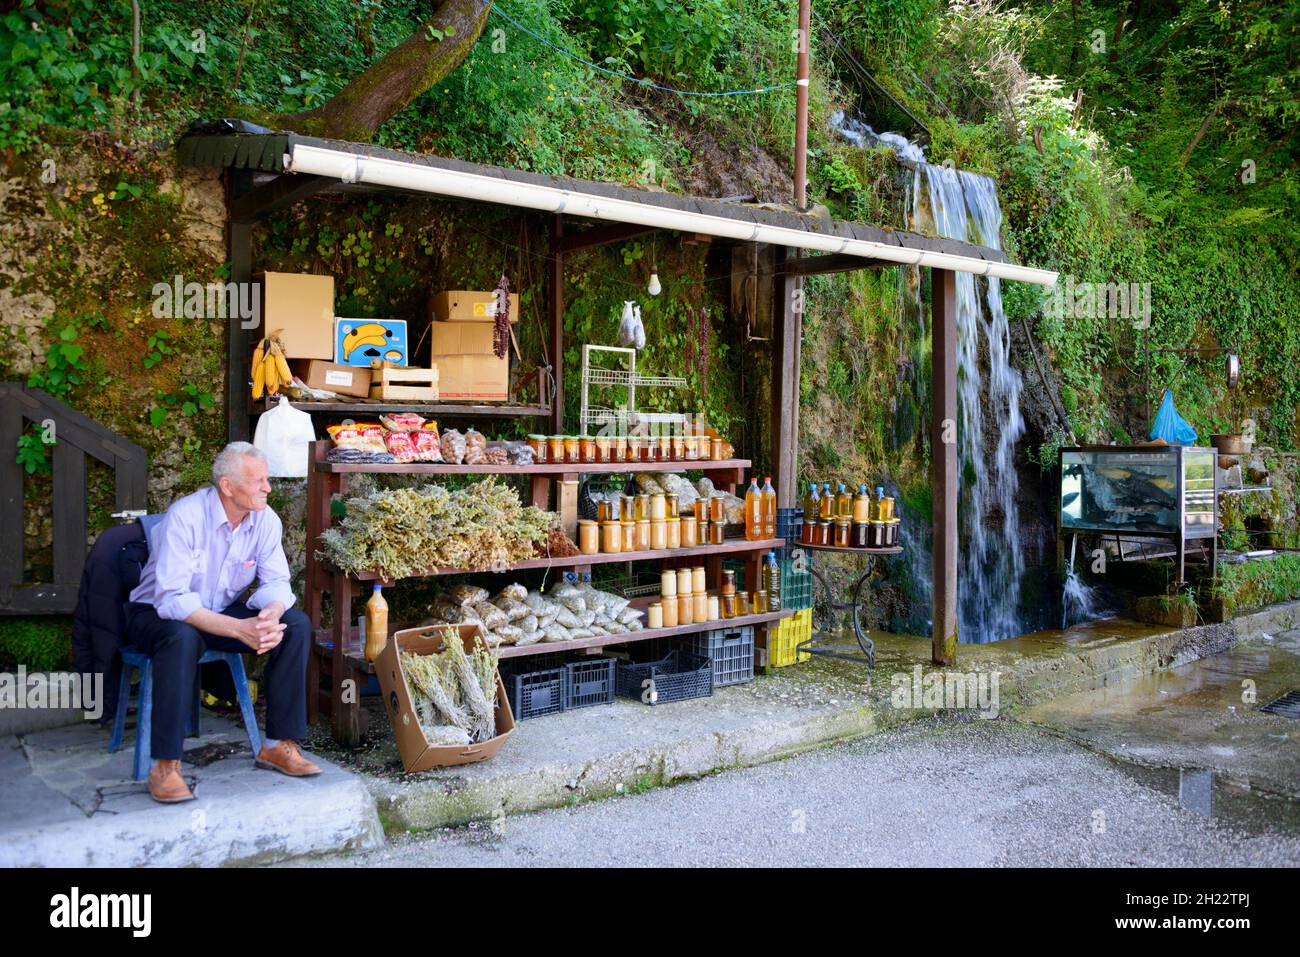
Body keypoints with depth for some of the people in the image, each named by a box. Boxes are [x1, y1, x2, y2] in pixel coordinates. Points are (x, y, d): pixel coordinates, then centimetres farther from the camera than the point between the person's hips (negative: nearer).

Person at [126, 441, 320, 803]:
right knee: (182, 637, -40)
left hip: (224, 611, 6)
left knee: (296, 624, -17)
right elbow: (173, 599, -32)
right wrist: (238, 629, -42)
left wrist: (272, 614, -34)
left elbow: (276, 582, -8)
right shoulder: (185, 517, -27)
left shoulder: (265, 519, -10)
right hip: (158, 612, -5)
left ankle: (279, 745, -11)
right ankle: (165, 766, -31)